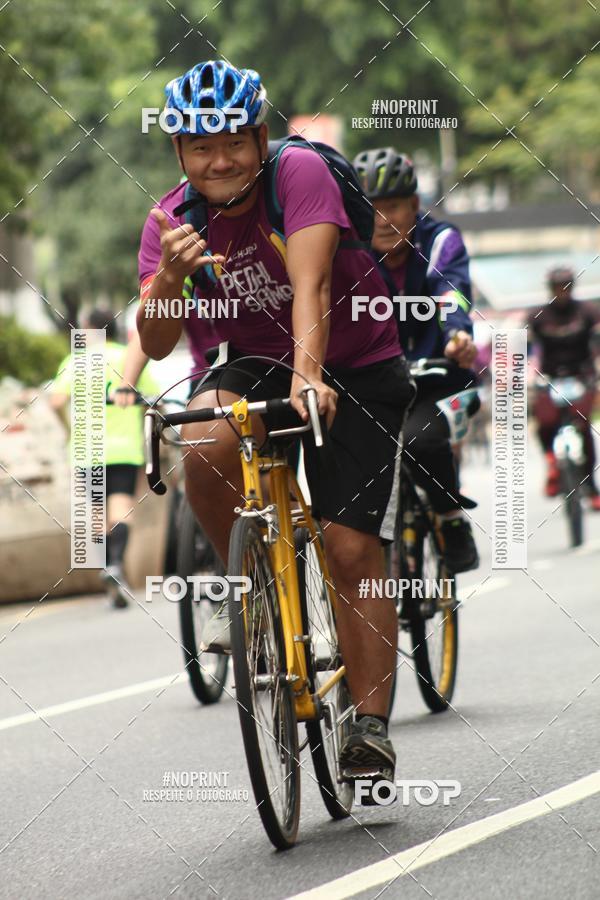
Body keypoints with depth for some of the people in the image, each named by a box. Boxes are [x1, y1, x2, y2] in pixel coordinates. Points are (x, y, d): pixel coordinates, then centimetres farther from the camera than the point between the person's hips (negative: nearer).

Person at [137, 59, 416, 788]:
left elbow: (310, 286, -33)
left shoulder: (301, 174, -20)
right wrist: (170, 275, -40)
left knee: (352, 551, -12)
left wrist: (308, 372, -49)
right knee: (205, 446, -32)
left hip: (356, 367, -3)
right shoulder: (172, 220, -10)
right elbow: (155, 342, -20)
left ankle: (371, 723, -4)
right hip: (252, 365, 3)